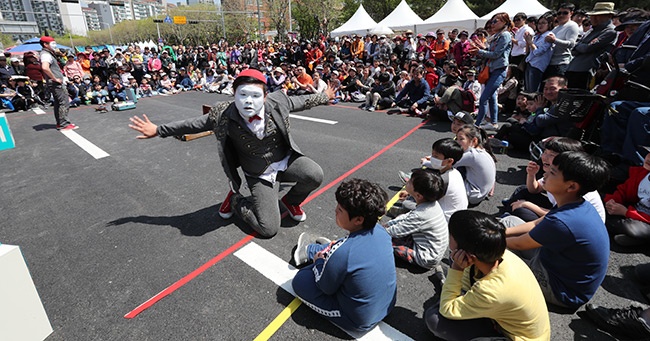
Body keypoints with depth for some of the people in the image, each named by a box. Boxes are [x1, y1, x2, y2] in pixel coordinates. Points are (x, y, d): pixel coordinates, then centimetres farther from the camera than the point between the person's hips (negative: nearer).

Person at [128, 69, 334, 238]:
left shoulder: (277, 102, -15)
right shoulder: (223, 116, -19)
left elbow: (301, 102, 4)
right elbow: (192, 124, -4)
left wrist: (324, 97, 19)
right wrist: (158, 130, 4)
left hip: (286, 160, 3)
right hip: (259, 176, -2)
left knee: (314, 176, -29)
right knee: (268, 229, -13)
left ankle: (291, 201, 7)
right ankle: (236, 200, 18)